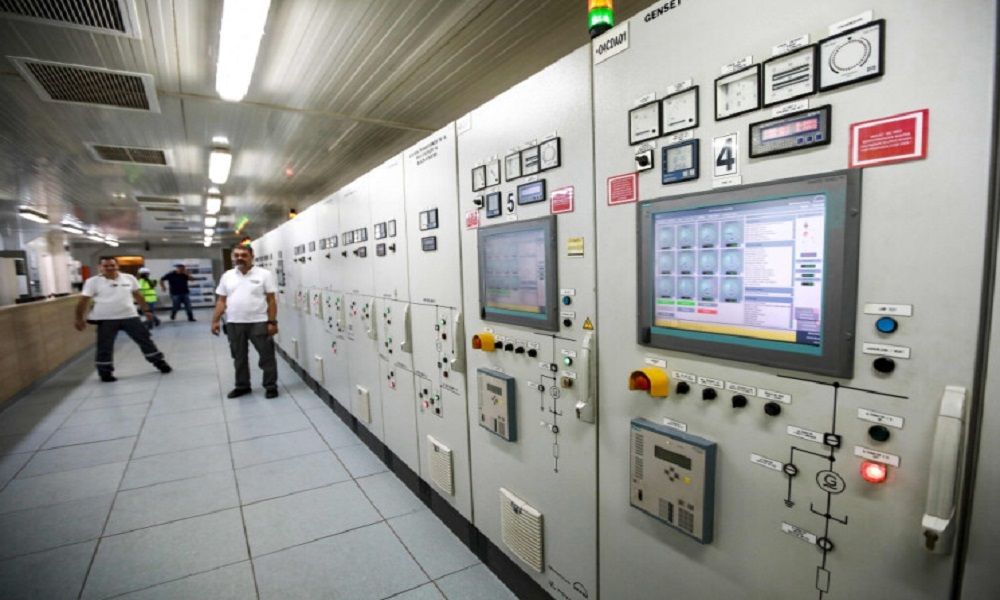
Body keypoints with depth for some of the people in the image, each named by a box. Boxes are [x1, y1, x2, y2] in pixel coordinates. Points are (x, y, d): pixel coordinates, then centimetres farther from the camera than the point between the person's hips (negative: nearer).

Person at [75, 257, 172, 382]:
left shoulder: (129, 278, 6)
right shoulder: (93, 282, -3)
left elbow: (137, 295, 14)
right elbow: (84, 300, -2)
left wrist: (146, 310, 11)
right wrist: (79, 318, -6)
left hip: (130, 316, 2)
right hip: (106, 319, -2)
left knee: (144, 339, 6)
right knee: (105, 346, 3)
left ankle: (160, 362, 18)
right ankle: (105, 372, 18)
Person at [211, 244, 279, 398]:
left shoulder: (264, 274, -4)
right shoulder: (227, 276, 9)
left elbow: (271, 300, -6)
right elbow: (221, 301, 11)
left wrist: (272, 322, -11)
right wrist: (215, 320, 4)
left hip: (259, 322, -4)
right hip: (234, 324, 4)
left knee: (267, 356, 2)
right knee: (239, 357, 15)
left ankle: (271, 386, 13)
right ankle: (242, 386, 29)